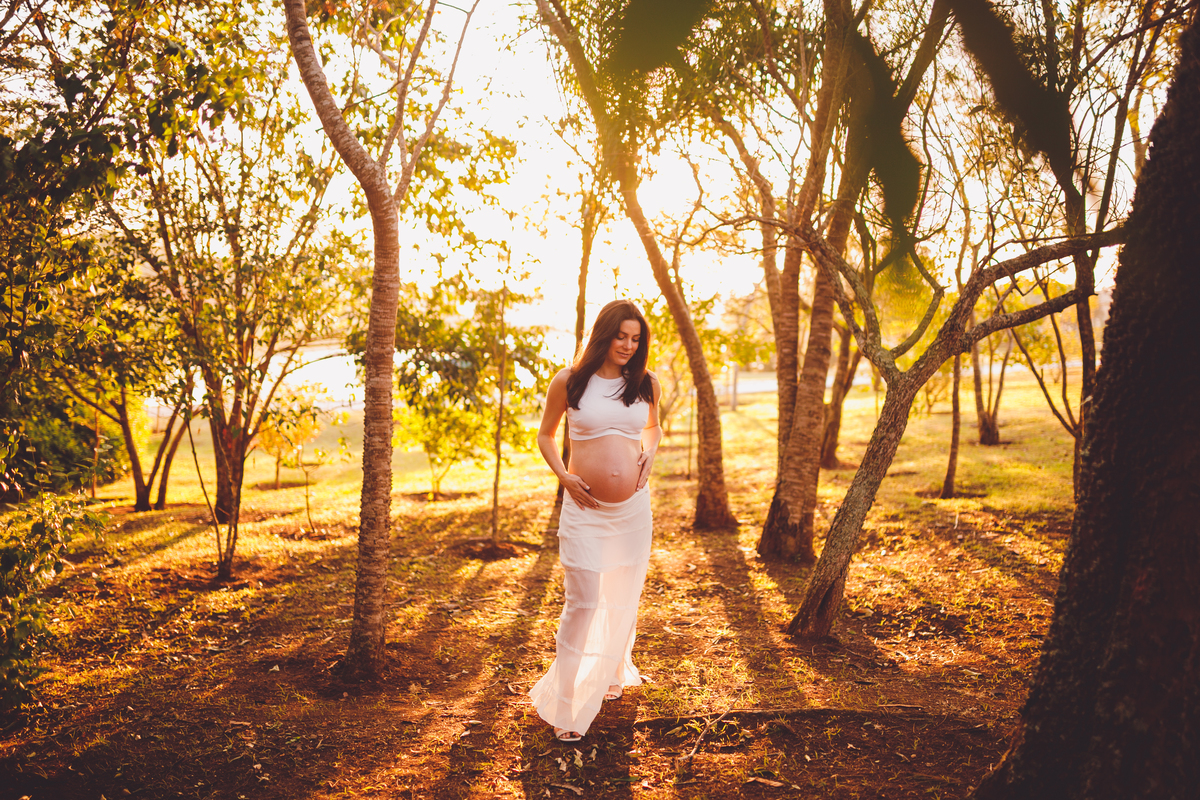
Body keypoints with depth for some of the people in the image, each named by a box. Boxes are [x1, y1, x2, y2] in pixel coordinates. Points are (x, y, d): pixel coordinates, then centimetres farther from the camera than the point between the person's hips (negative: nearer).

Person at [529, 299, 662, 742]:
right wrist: (563, 476, -5)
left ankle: (611, 675, 40)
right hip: (585, 509, -3)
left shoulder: (646, 384, 6)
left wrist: (650, 454, 4)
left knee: (623, 598, 15)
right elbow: (545, 434, 9)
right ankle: (565, 704, 6)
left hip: (634, 507, 4)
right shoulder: (569, 382, -3)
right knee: (582, 602, -7)